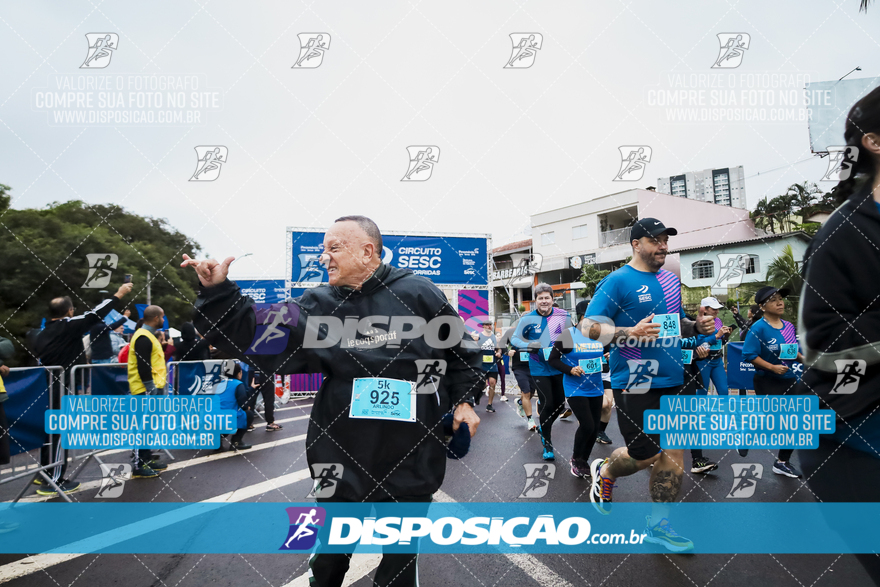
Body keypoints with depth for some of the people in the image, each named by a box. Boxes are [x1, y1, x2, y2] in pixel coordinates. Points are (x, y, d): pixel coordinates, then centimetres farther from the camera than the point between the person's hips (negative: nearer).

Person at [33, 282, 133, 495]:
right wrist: (118, 295, -5)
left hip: (48, 389, 8)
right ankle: (54, 481, 5)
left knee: (50, 430, 18)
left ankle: (44, 473, 30)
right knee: (61, 433, -1)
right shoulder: (69, 326, -11)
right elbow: (95, 315, -12)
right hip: (64, 391, -8)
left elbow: (41, 361, 13)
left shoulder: (42, 334, 11)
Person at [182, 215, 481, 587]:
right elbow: (256, 334, -2)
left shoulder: (417, 294, -9)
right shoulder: (318, 306, -1)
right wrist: (217, 292, -10)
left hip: (411, 459, -2)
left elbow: (460, 350, 2)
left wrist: (463, 398, 0)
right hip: (342, 458, 3)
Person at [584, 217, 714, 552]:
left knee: (674, 454, 7)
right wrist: (631, 333, -26)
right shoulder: (617, 281, -9)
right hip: (635, 384, -7)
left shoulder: (672, 280, 14)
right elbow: (589, 327, -14)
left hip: (671, 381, 7)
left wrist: (697, 327, 5)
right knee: (646, 455, 1)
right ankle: (604, 472, 33)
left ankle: (657, 525, 22)